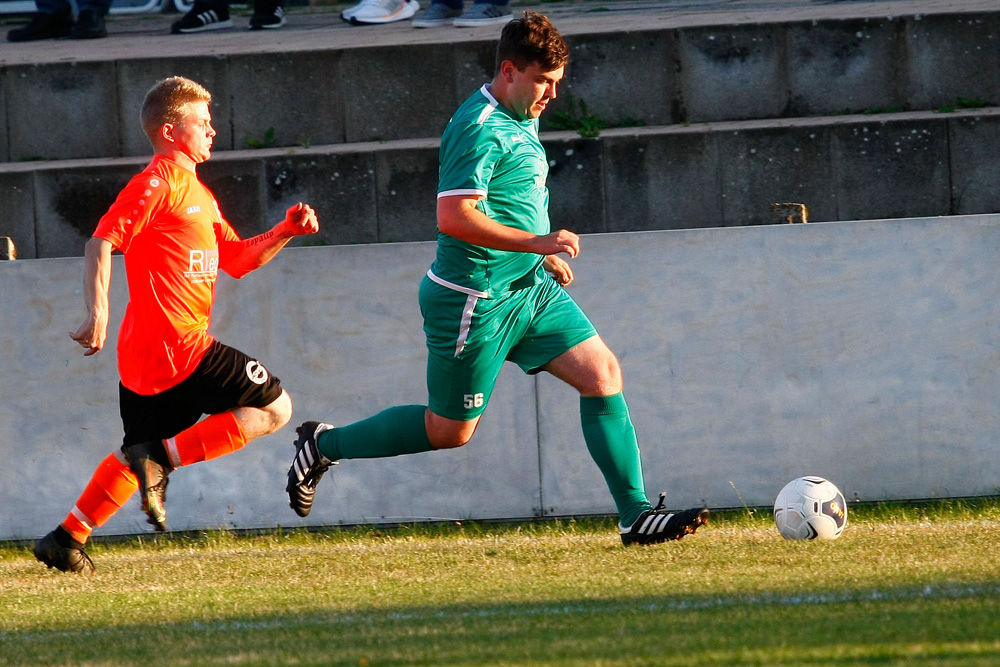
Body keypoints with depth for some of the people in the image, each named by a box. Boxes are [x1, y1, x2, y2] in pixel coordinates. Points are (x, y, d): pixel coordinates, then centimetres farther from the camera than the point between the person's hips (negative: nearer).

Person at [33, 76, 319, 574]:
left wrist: (285, 232, 12)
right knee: (273, 409, -6)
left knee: (137, 452, 20)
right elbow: (102, 242, -17)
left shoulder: (197, 192, 23)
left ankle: (66, 539, 19)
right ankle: (161, 458, -12)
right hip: (178, 346, -10)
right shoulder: (159, 182, -8)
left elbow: (235, 260, 28)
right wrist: (97, 312, -28)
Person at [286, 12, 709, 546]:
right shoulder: (480, 128, -19)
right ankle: (325, 445, 22)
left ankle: (636, 516, -6)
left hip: (529, 289, 9)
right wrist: (537, 243, -28)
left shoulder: (520, 120, 12)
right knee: (450, 431, 3)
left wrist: (544, 258, 22)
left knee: (602, 373, -4)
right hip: (476, 301, -9)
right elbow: (454, 218, -28)